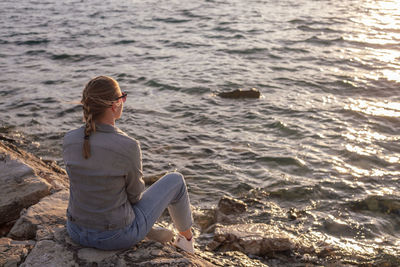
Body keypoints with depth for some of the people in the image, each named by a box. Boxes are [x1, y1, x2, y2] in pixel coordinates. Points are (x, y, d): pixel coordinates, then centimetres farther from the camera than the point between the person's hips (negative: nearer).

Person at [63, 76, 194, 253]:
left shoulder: (69, 140, -13)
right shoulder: (129, 147, -27)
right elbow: (135, 193, -11)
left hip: (77, 231, 5)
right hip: (118, 237, -4)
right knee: (175, 181, 16)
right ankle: (186, 237, 43)